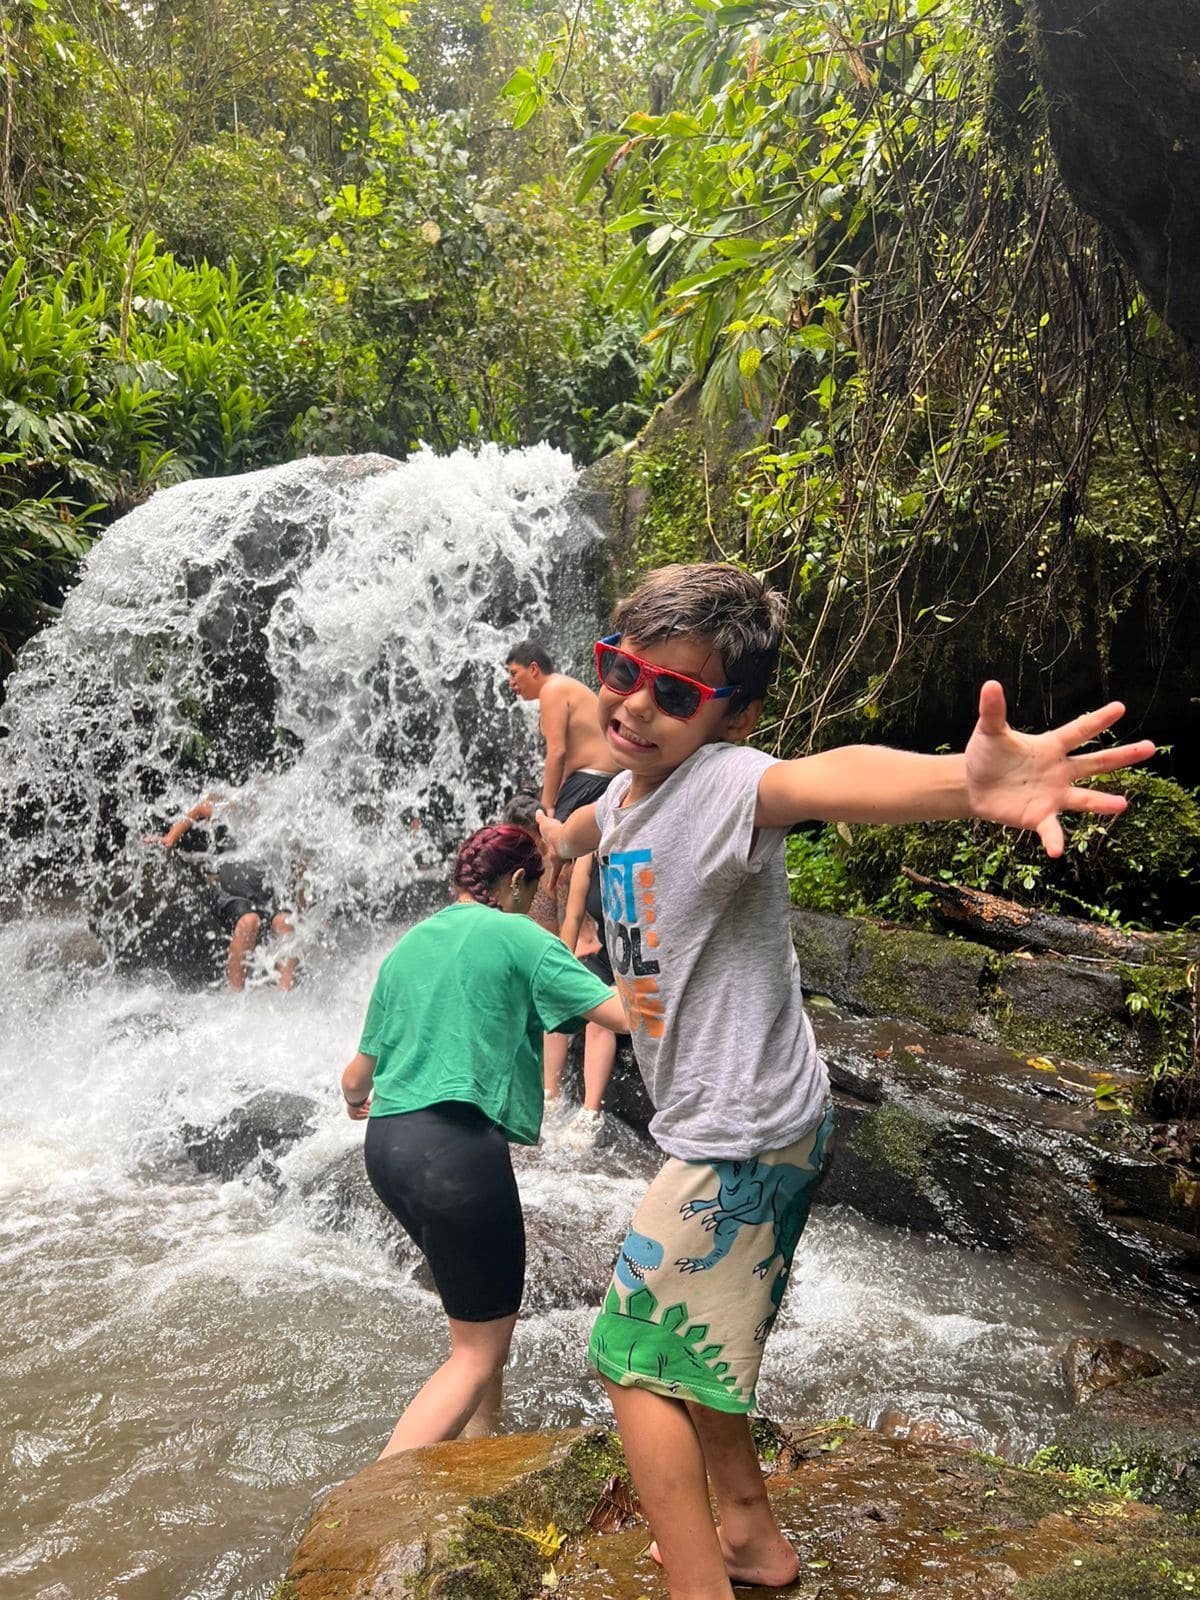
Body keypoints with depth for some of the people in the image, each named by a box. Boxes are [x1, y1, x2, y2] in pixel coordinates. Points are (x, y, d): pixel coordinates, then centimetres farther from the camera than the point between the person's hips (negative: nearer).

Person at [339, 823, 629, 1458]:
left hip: (385, 1143, 8)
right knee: (479, 1352, 2)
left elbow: (356, 1077, 19)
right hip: (456, 1146, -8)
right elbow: (624, 1014, -11)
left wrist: (357, 1103, 41)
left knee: (487, 1301, 26)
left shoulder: (408, 945, 15)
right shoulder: (517, 936, -3)